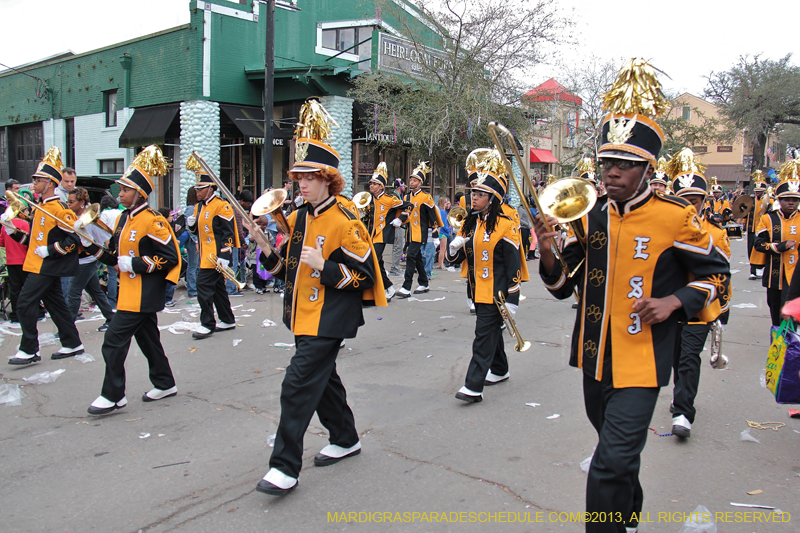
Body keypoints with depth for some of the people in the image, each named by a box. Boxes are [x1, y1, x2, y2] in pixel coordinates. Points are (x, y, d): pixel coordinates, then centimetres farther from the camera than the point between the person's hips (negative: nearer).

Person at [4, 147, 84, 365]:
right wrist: (13, 232, 8)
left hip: (47, 267, -10)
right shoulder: (41, 207, 14)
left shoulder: (58, 208, -15)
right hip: (40, 265, 10)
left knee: (25, 303, -9)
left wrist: (50, 250, -20)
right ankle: (72, 344, 21)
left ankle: (29, 350, -1)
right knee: (55, 304, 13)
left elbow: (76, 237, -20)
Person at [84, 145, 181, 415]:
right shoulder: (124, 219, 12)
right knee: (147, 339, 16)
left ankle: (113, 396, 3)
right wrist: (90, 244, 2)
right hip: (130, 292, 9)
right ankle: (165, 384, 29)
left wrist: (135, 265, -20)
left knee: (114, 341, -7)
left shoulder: (152, 221, -15)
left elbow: (170, 257, -18)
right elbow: (115, 256, 16)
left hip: (143, 294, -9)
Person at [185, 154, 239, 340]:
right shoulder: (199, 207, 15)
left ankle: (207, 324, -5)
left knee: (204, 286, -12)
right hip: (206, 255, 9)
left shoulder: (221, 206, -12)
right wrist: (192, 224, 0)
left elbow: (228, 233, -16)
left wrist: (224, 256, -21)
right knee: (217, 288, 14)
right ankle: (228, 321, 23)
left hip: (215, 256, -9)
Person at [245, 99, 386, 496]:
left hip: (328, 319, -9)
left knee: (299, 384, -12)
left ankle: (285, 467, -4)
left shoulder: (344, 223, -13)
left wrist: (324, 267, -24)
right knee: (322, 378, 19)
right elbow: (286, 266, 16)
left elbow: (363, 273, -13)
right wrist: (265, 247, -2)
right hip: (304, 315, 9)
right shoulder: (297, 218, 10)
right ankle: (345, 439, 38)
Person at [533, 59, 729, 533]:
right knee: (617, 453, 25)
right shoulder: (590, 219, 3)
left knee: (613, 463, -12)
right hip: (596, 356, 6)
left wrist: (674, 302, -16)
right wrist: (548, 252, -14)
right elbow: (563, 286, 5)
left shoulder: (676, 217, -10)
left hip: (643, 360, -5)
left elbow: (717, 273, 1)